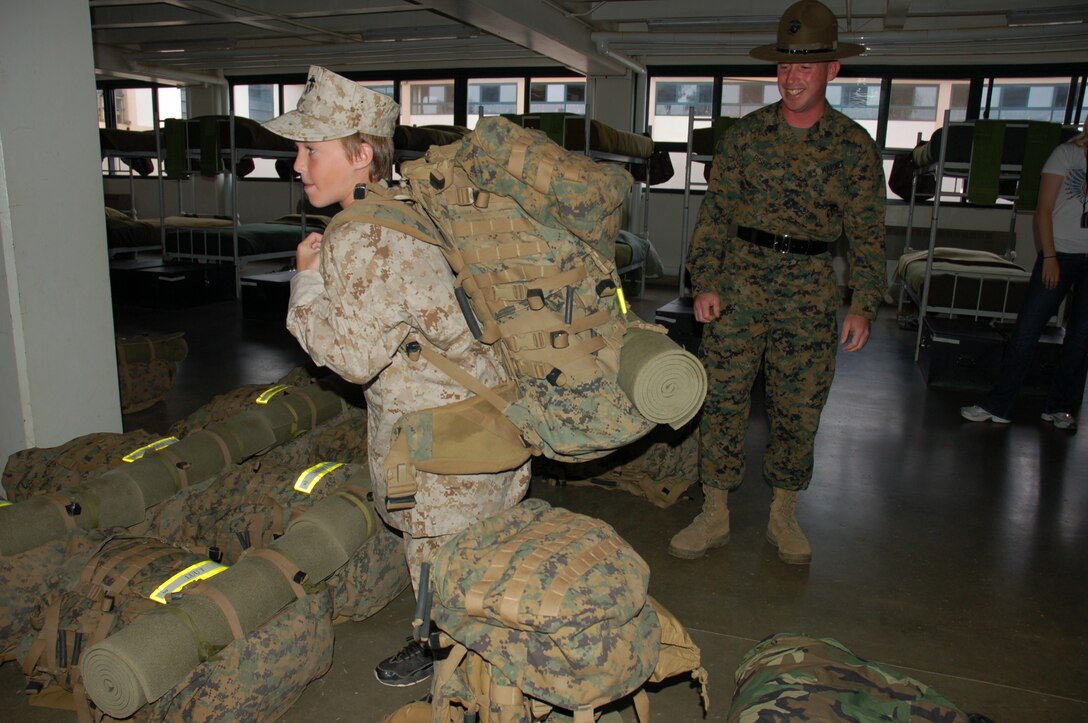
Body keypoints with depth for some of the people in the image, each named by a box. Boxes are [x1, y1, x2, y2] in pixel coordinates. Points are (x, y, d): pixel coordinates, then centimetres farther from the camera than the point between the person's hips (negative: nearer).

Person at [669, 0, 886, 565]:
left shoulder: (854, 146, 3)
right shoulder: (744, 135, 5)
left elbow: (867, 232, 5)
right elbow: (715, 211, 5)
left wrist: (864, 306, -2)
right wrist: (704, 281, -4)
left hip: (809, 293, 0)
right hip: (740, 283, 0)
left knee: (798, 410, 6)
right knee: (723, 398, 0)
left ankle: (783, 515, 25)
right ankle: (715, 515, 13)